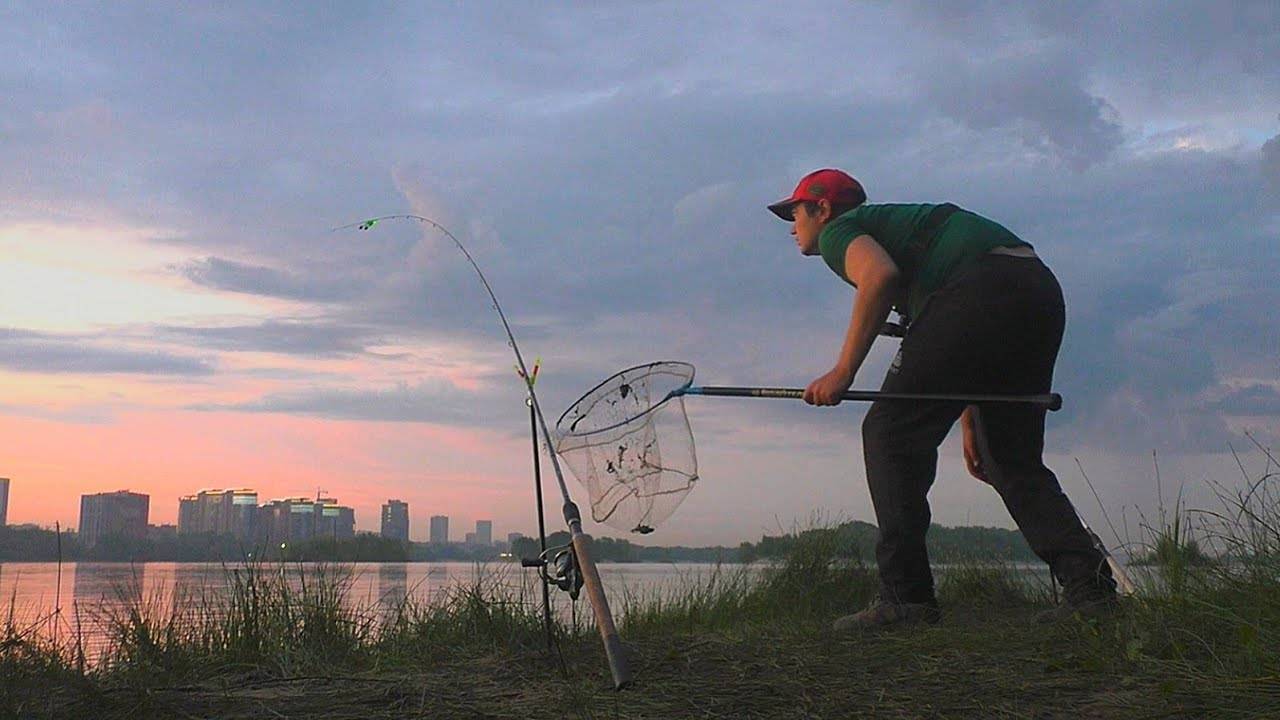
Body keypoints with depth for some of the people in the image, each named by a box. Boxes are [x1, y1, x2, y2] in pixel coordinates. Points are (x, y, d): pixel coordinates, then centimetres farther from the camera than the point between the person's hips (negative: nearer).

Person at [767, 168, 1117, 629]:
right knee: (1014, 459, 16)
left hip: (982, 288, -9)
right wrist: (969, 421, 32)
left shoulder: (839, 230, 11)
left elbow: (879, 275, -15)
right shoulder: (890, 221, 36)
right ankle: (1088, 584, 5)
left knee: (891, 431, -1)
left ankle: (905, 595, -6)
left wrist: (843, 371, -11)